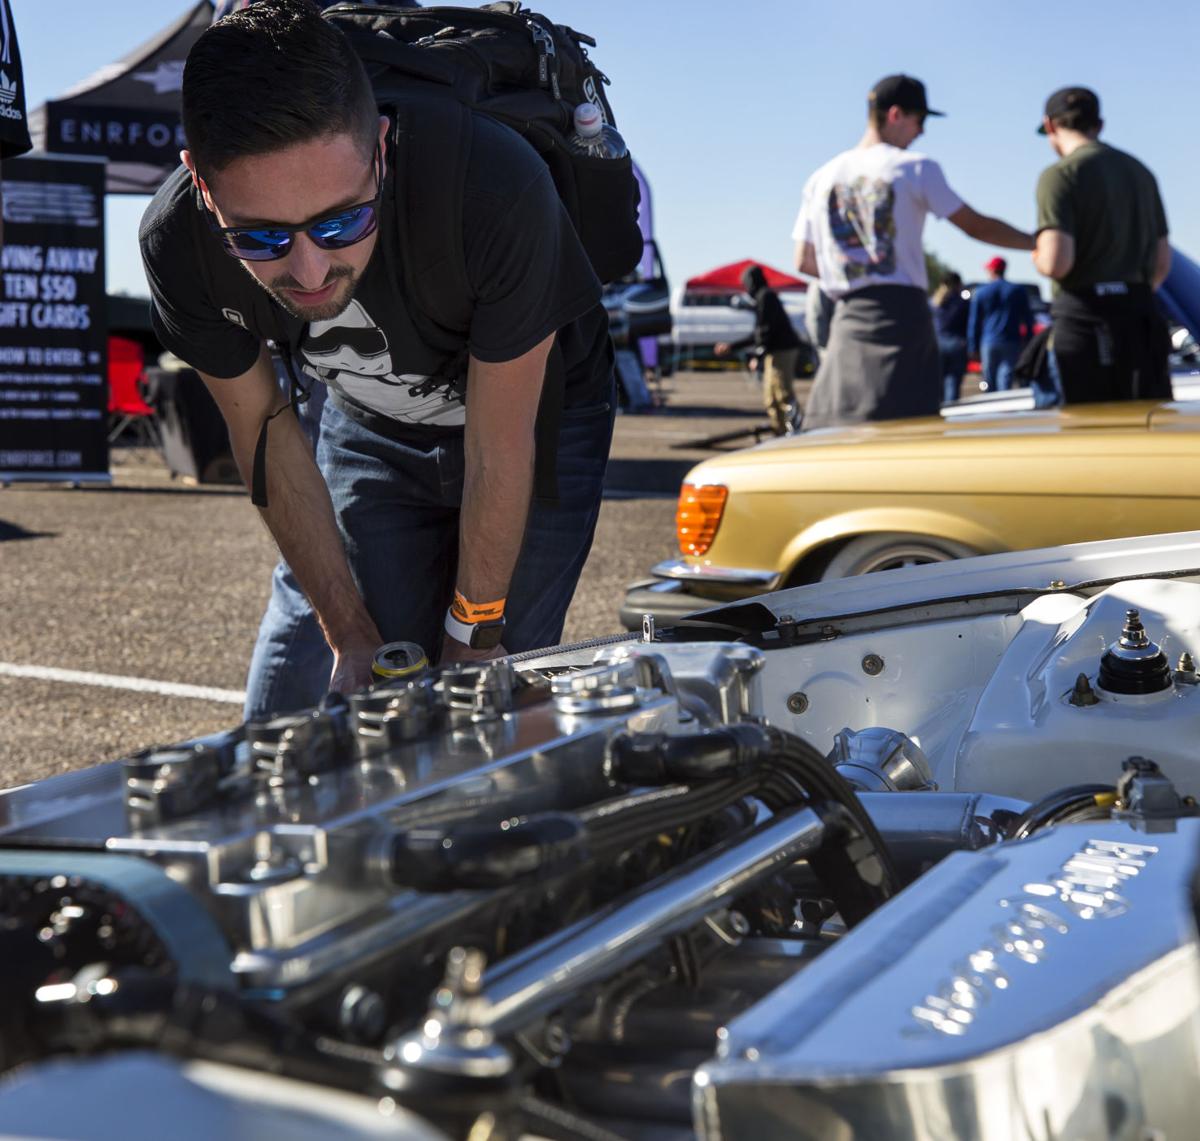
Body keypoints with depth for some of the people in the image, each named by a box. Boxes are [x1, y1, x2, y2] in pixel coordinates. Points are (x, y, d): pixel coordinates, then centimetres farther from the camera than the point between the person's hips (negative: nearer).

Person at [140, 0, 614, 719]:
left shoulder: (495, 188, -40)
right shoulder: (179, 242, -29)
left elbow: (499, 449, -26)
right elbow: (266, 436, -12)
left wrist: (472, 637, -13)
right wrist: (352, 636, -7)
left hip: (537, 416, -2)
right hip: (369, 426, 3)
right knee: (287, 720, 0)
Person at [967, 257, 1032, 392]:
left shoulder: (979, 293, 5)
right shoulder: (1019, 291, 7)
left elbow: (973, 323, 5)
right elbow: (1028, 319, 8)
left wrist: (973, 347, 8)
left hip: (988, 342, 0)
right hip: (1011, 343, 0)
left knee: (990, 382, 6)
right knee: (1005, 380, -7)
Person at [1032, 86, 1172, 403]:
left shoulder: (1060, 175, -7)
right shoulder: (1140, 171, 17)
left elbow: (1056, 263, -17)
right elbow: (1162, 261, 19)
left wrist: (1038, 258, 5)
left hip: (1086, 321, -6)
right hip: (1142, 318, 7)